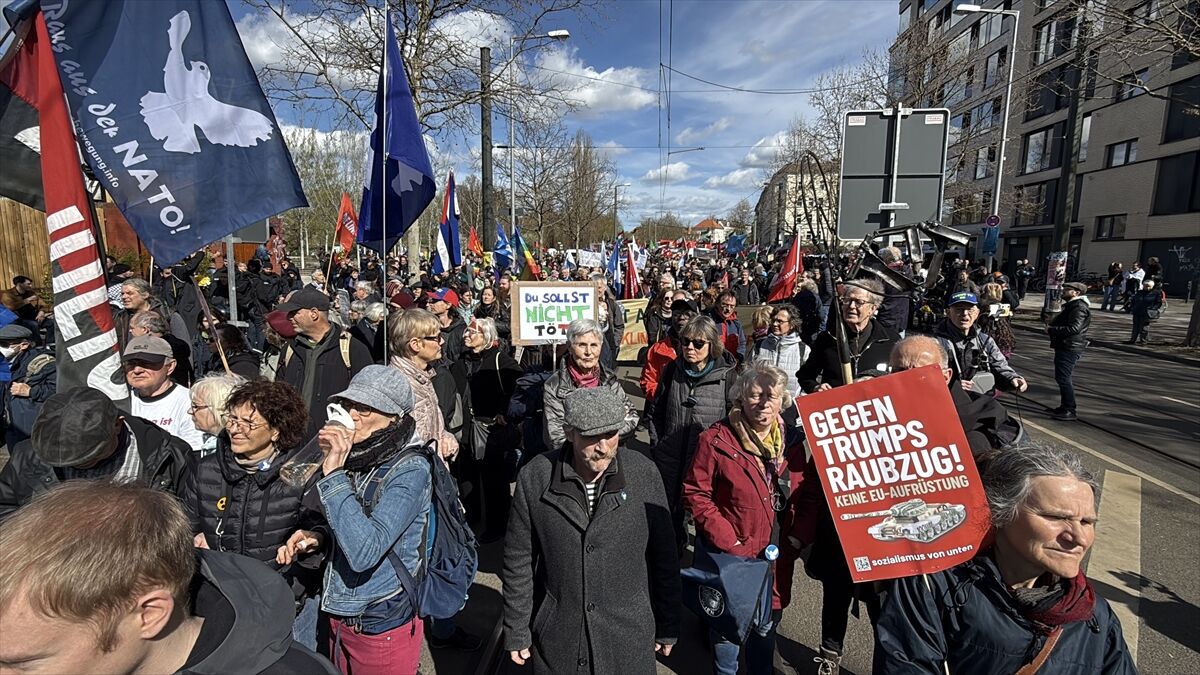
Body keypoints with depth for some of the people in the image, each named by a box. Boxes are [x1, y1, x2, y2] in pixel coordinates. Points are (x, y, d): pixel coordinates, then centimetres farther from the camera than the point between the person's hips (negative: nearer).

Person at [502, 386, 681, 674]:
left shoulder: (644, 474, -14)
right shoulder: (534, 477, -15)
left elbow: (663, 557, -4)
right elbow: (519, 560, -4)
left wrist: (668, 626, 4)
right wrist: (516, 632, 1)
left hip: (629, 637, 0)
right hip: (557, 639, 0)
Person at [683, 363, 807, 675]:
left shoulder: (792, 439, -2)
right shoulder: (716, 439, -17)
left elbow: (801, 495, 6)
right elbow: (695, 493, -15)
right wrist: (728, 541, -18)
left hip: (777, 556, 4)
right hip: (731, 554, -4)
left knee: (767, 623, 23)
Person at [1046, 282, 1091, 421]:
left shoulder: (1079, 307, -16)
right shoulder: (1072, 305, 18)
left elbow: (1074, 328, -26)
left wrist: (1051, 330, -19)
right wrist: (1051, 324, 6)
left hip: (1070, 348, -11)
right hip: (1065, 346, 11)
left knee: (1063, 378, -9)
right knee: (1063, 377, 17)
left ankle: (1070, 411, -3)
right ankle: (1065, 406, 27)